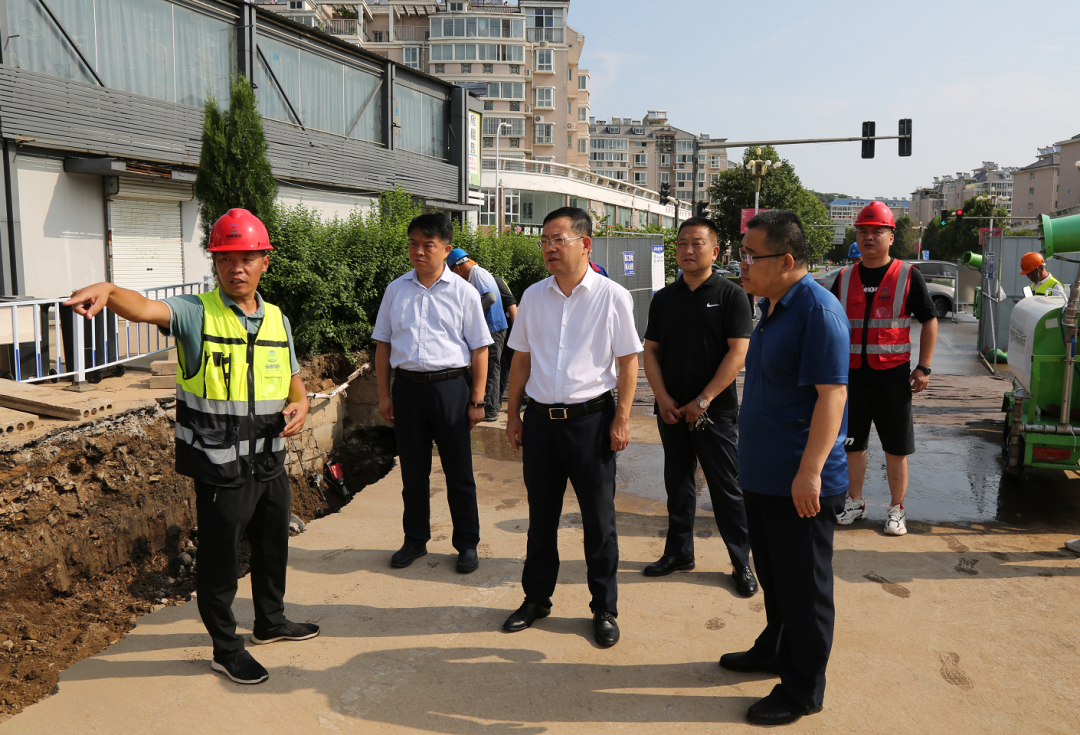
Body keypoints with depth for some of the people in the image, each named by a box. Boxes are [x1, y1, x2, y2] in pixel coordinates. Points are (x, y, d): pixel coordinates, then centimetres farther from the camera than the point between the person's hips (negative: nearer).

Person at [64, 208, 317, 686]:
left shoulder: (278, 321, 6)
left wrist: (300, 404, -6)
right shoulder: (197, 314, -11)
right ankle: (226, 649, 30)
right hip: (221, 471, -6)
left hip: (270, 463, 6)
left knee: (273, 547, 22)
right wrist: (107, 291, -52)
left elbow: (294, 381, 16)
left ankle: (271, 622, 46)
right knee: (219, 559, 9)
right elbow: (145, 309, -31)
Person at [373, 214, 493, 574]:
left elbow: (479, 348, 0)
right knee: (412, 470, 13)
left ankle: (467, 544, 20)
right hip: (406, 385, 3)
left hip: (449, 386, -2)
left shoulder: (463, 292, 0)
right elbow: (383, 343, 12)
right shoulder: (395, 290, 8)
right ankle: (415, 540, 29)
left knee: (458, 472, 5)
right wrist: (384, 393, 7)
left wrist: (477, 400, -4)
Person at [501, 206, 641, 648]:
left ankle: (605, 609, 24)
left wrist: (621, 419, -8)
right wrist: (512, 415, 10)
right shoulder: (533, 296, 6)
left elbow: (628, 361, -3)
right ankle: (536, 598, 32)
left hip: (591, 418, -3)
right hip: (540, 418, 4)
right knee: (541, 515, 15)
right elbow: (522, 359, 12)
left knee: (598, 519, 8)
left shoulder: (612, 297, -6)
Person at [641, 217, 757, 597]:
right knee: (678, 482, 14)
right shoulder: (664, 298, 8)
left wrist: (702, 401, -14)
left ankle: (742, 562, 14)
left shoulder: (730, 295, -5)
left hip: (715, 409, -4)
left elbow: (737, 352, -11)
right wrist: (663, 399, -5)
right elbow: (651, 351, 8)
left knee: (726, 486, 2)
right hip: (671, 409, 4)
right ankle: (679, 551, 27)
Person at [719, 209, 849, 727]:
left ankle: (802, 691, 20)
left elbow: (831, 394, -25)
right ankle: (774, 651, 42)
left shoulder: (817, 310, -19)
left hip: (800, 484, -9)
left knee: (803, 588, 5)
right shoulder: (771, 307, 11)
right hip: (762, 477, 9)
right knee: (773, 577, 24)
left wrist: (810, 470, -29)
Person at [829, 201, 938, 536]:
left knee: (896, 448, 5)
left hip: (894, 375, -3)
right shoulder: (844, 278, 8)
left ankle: (896, 509, 19)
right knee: (851, 443, 10)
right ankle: (855, 502, 25)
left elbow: (929, 320, 2)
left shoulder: (908, 276, -1)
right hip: (851, 374, 3)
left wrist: (923, 367, -5)